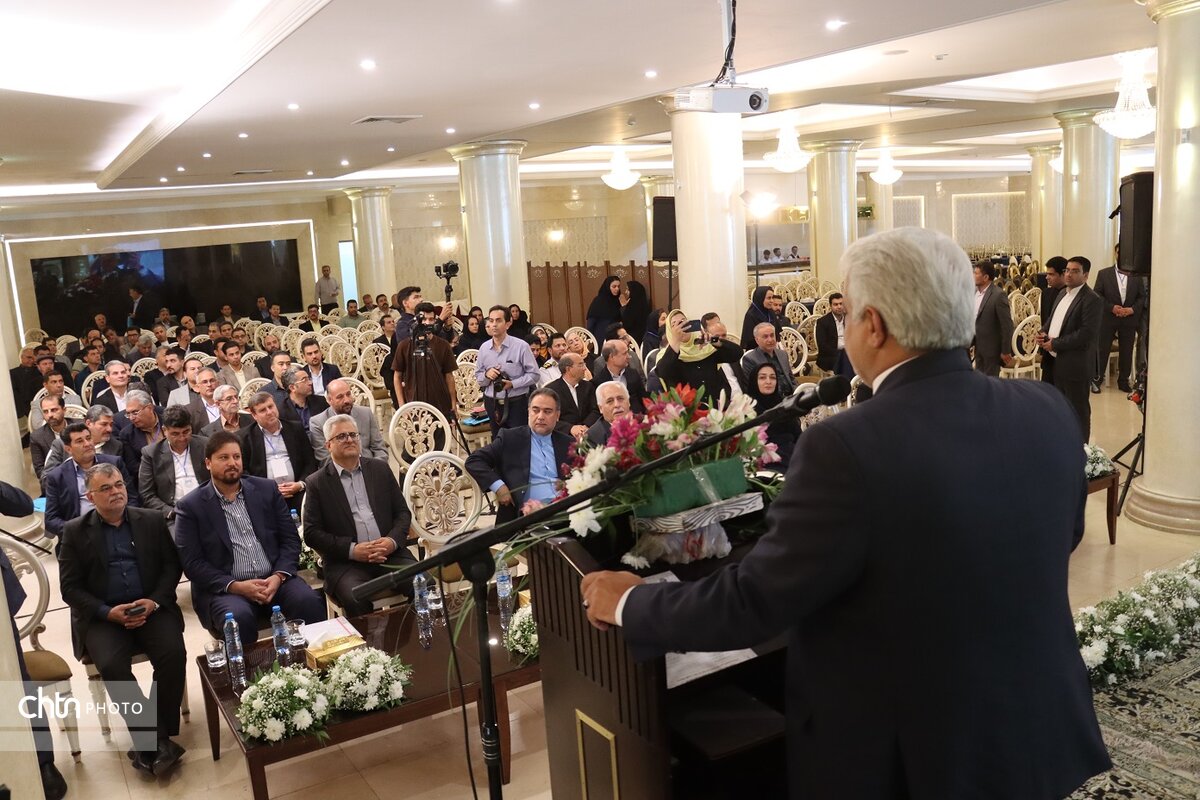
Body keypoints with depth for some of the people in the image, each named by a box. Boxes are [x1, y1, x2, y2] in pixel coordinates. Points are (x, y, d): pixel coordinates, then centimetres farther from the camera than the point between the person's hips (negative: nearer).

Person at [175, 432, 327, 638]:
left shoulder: (267, 489, 11)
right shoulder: (190, 507, 3)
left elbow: (290, 539, 9)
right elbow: (192, 563, -2)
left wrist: (279, 576, -9)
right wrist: (235, 586, -15)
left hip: (275, 580, 3)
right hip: (224, 588, -2)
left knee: (310, 602, -26)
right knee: (239, 618, -34)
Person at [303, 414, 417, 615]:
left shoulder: (380, 469, 14)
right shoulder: (316, 483, 6)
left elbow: (402, 512, 14)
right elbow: (311, 533, 1)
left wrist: (393, 541, -6)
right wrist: (352, 550, -12)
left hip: (390, 553, 3)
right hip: (345, 562, -2)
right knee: (357, 601, -34)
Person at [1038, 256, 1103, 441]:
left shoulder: (1092, 300, -16)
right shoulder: (1063, 293, 11)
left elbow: (1087, 334, -23)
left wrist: (1055, 343, -19)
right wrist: (1043, 332, 0)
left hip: (1075, 364, -9)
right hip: (1057, 362, 9)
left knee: (1078, 410, 3)